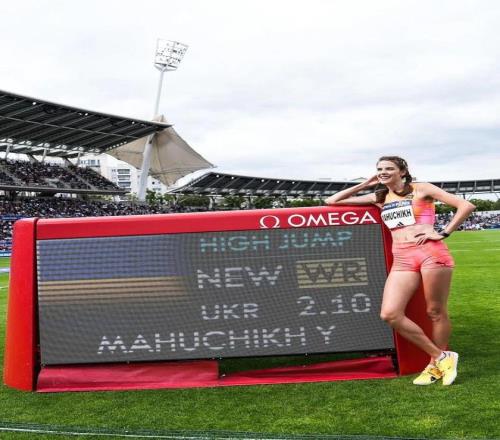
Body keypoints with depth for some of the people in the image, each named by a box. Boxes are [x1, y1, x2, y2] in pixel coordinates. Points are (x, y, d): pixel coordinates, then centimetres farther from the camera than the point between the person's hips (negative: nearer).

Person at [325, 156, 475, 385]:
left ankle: (436, 364, 20)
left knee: (436, 312, 0)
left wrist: (443, 233, -4)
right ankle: (441, 356, 1)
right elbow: (332, 201, 21)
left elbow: (466, 205, 2)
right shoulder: (379, 198, 19)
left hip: (431, 253, -4)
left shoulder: (421, 189, 7)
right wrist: (364, 185, 18)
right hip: (402, 260, 5)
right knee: (389, 314, -11)